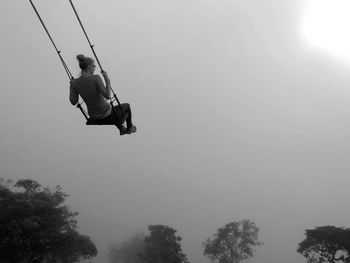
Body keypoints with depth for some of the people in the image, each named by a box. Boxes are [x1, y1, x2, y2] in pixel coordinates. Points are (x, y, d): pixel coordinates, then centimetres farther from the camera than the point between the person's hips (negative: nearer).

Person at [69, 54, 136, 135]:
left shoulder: (74, 82, -12)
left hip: (93, 116, 6)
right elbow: (107, 96, -32)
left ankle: (122, 129, 52)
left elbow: (73, 102, -8)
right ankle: (130, 128, 46)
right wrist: (107, 79, -24)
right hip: (106, 114, -6)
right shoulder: (95, 78, -27)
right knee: (126, 106, 25)